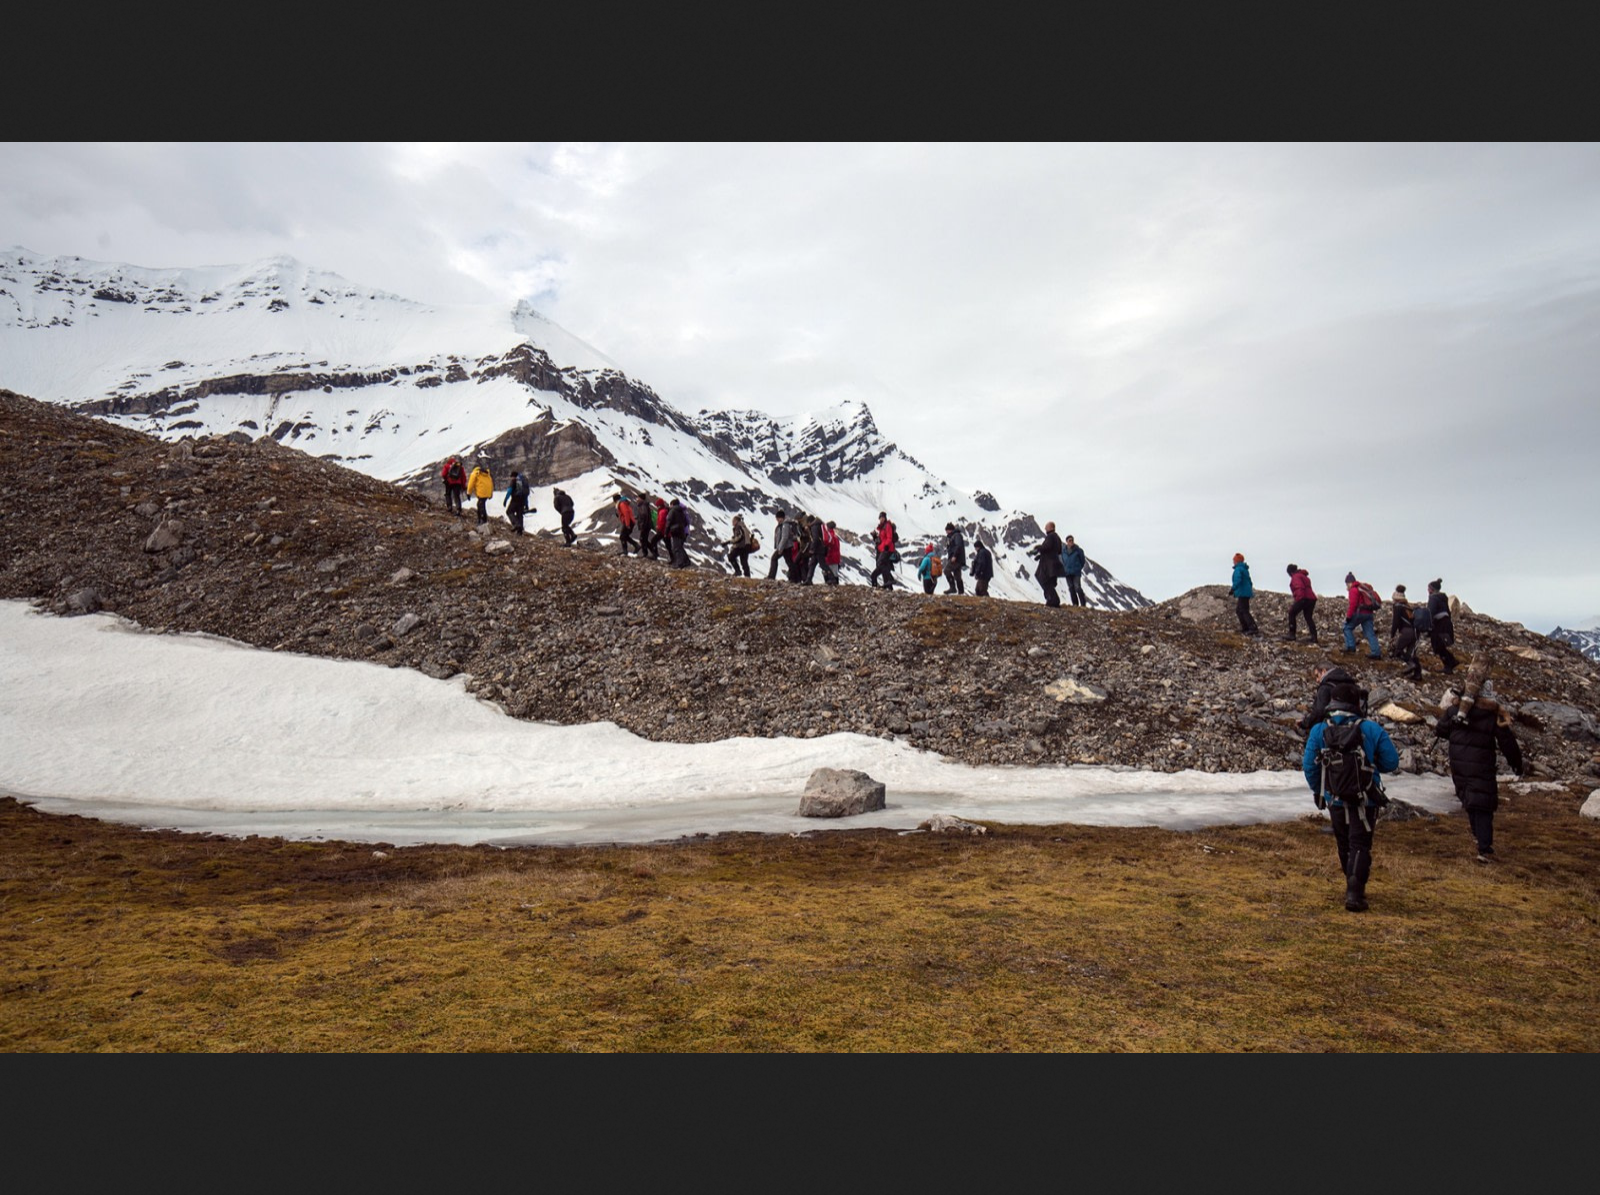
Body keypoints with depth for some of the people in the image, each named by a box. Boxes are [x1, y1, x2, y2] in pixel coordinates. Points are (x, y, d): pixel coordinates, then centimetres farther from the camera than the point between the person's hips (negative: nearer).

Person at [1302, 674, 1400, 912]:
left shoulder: (1319, 731, -8)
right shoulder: (1372, 730, -11)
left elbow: (1308, 766, -4)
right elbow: (1391, 763, -5)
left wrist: (1318, 792, 12)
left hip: (1335, 800, 2)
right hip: (1365, 801, -2)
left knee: (1344, 845, 19)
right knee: (1360, 845, 2)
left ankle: (1354, 889, 33)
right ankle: (1354, 892, -11)